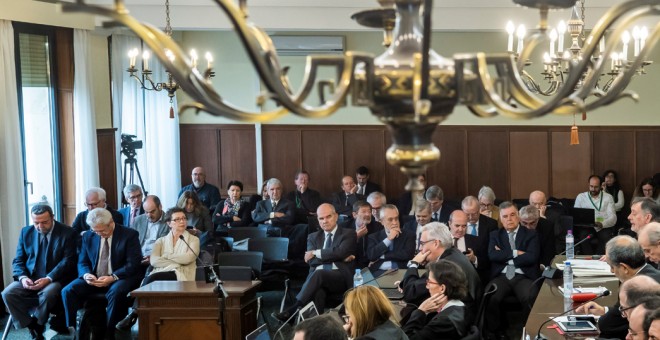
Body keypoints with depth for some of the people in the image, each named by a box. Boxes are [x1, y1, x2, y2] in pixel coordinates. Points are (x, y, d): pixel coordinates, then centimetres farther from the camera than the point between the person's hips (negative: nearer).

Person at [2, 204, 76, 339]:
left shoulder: (67, 233, -3)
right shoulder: (26, 232, 10)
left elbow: (68, 261, -10)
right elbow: (18, 260, 10)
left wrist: (48, 279, -22)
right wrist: (23, 277, -12)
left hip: (55, 279, -4)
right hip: (30, 279, 4)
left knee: (47, 294, -36)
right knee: (8, 293, -23)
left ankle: (37, 325, -7)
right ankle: (33, 327, -11)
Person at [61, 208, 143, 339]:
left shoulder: (129, 235, -5)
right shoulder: (88, 237, 10)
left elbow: (133, 264, -10)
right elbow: (82, 263, 12)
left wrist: (112, 278, -24)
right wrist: (86, 274, -13)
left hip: (119, 278, -4)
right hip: (94, 279, 4)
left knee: (115, 292, -38)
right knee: (68, 291, -21)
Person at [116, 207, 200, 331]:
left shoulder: (193, 240, 15)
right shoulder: (161, 241, 21)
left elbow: (188, 258, -6)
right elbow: (153, 261, 1)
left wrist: (165, 256, 2)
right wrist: (176, 263, -9)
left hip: (180, 276, -2)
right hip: (160, 275, 2)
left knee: (152, 278, -33)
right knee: (149, 280, -36)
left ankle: (134, 314, -35)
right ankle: (135, 313, -40)